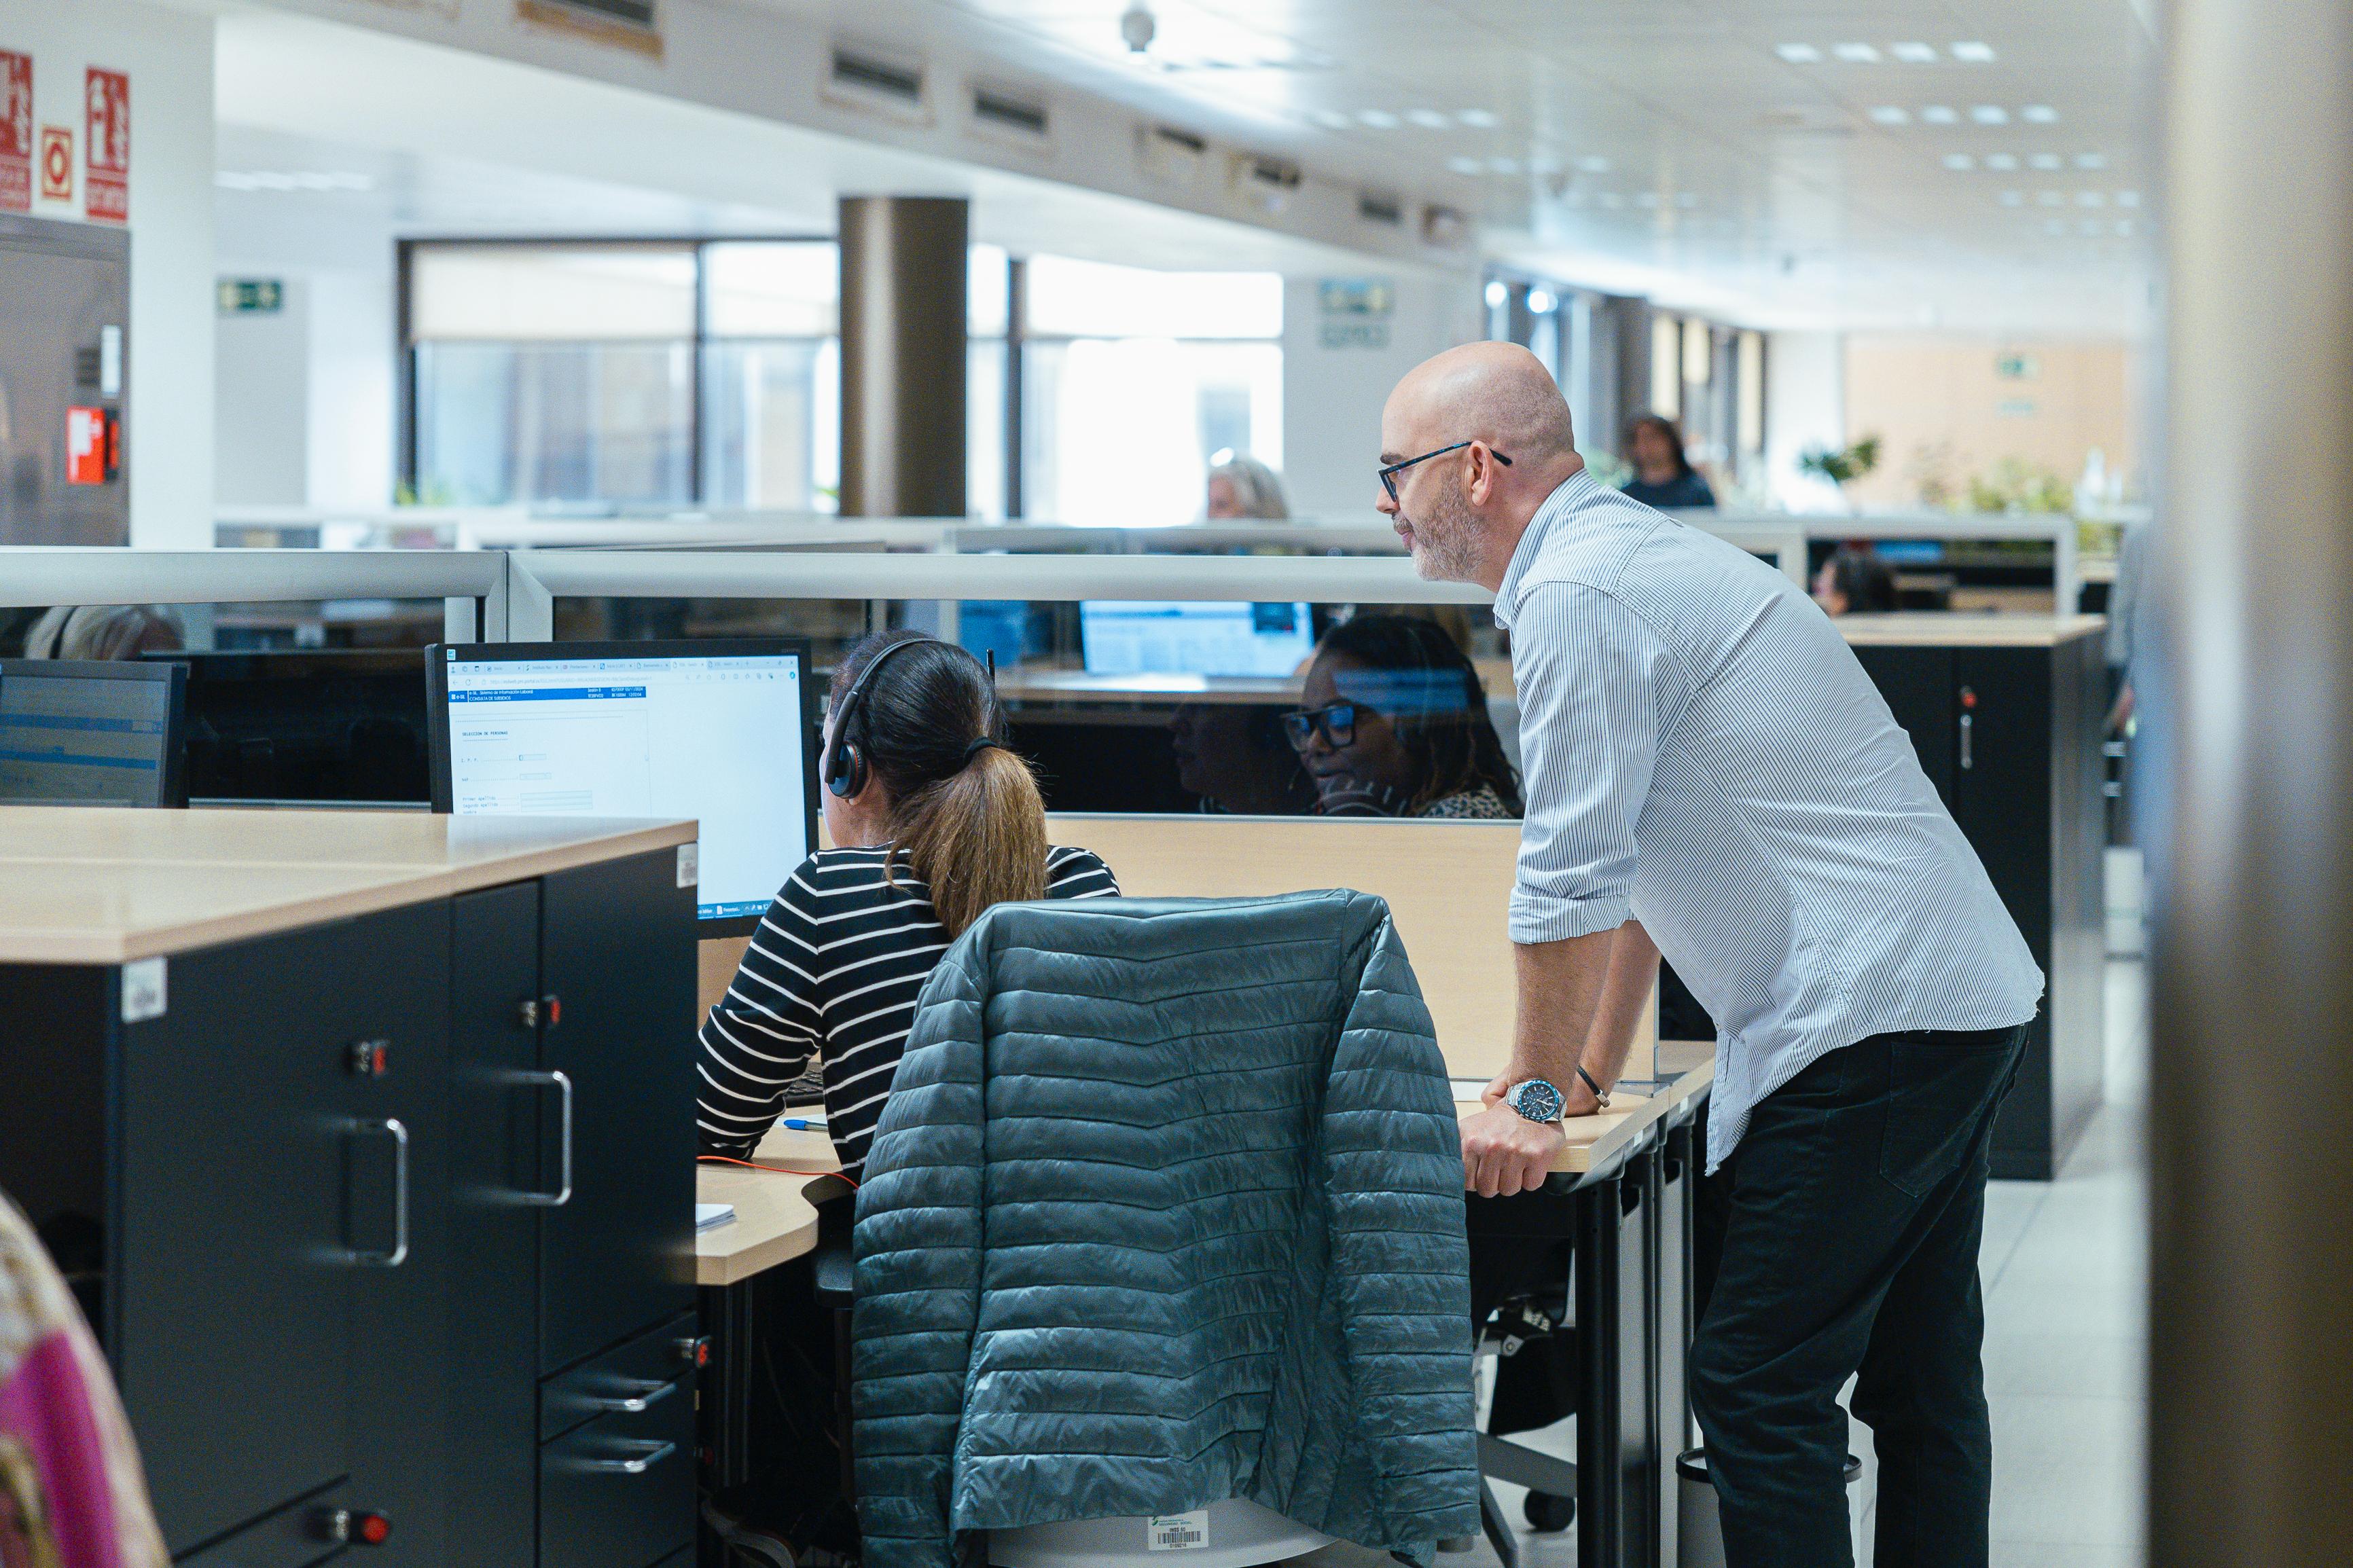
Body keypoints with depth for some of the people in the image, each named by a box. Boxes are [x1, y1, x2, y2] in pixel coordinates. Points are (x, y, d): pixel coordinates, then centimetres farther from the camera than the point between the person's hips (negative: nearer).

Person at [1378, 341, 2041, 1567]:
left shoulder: (1577, 597, -13)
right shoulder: (1635, 557, 20)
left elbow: (1572, 877, -14)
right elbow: (1632, 860, 26)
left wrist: (1533, 1100, -4)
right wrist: (1589, 1073, 28)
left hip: (1865, 1026, -11)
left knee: (1759, 1389, -9)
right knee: (1920, 1386, 14)